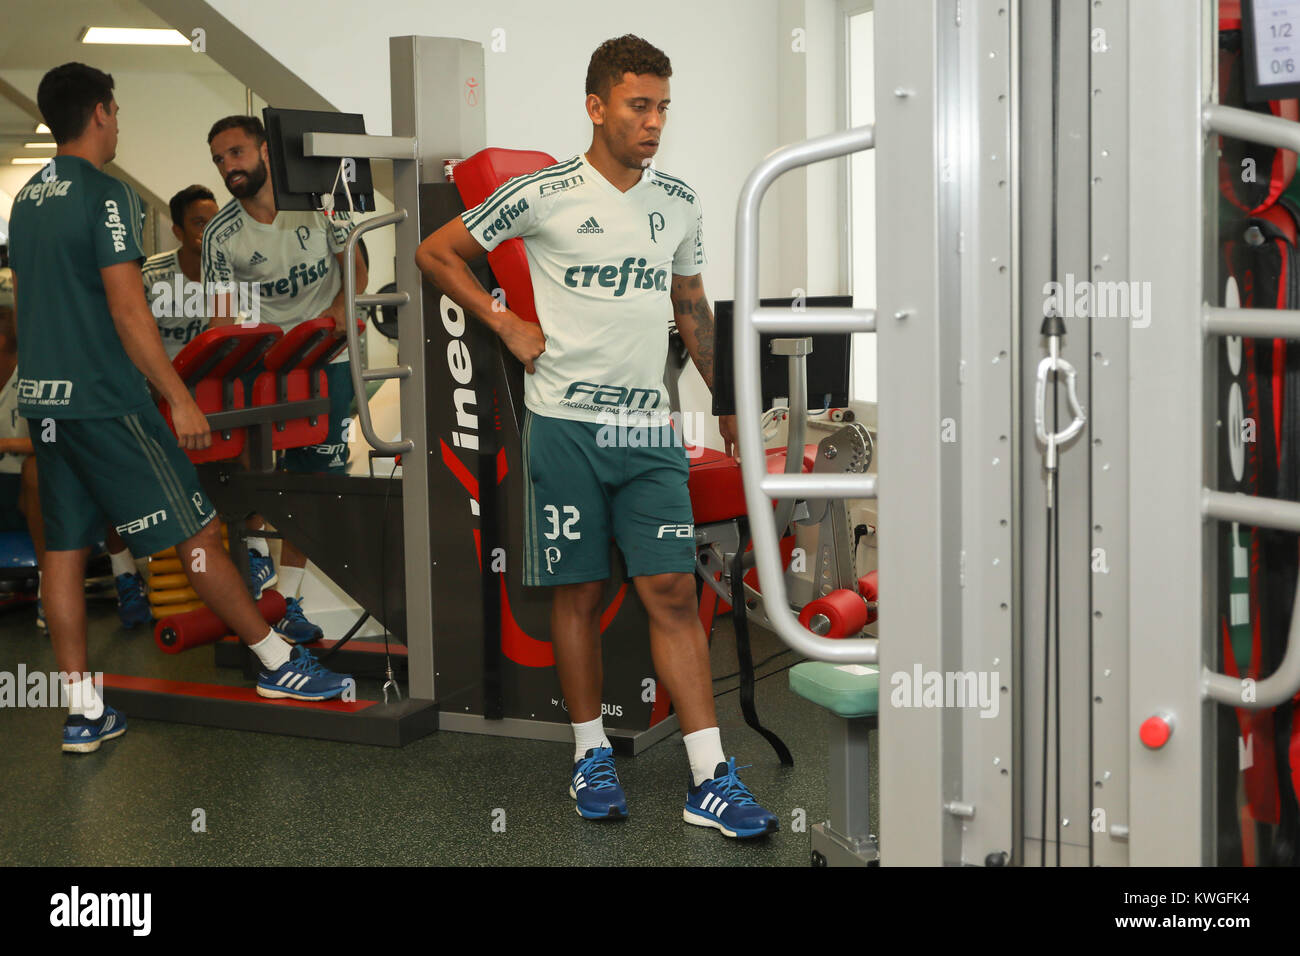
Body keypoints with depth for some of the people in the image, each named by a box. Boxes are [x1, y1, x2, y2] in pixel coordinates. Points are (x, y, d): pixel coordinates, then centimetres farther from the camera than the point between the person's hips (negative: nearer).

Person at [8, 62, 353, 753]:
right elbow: (128, 311, -18)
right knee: (193, 533, -1)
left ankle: (82, 711, 10)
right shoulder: (106, 196, -12)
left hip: (41, 400, 8)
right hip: (104, 399, -8)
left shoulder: (26, 201, 13)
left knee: (64, 549, 7)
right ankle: (280, 665, 9)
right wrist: (180, 398, -15)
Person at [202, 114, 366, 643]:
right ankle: (255, 548, 9)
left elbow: (355, 266, 3)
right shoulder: (221, 234, -6)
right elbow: (223, 317, -6)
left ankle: (287, 597, 9)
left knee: (308, 477, 1)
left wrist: (342, 306, -17)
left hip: (327, 357, 0)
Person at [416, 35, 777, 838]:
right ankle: (592, 753, 20)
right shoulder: (542, 194, -4)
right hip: (566, 424, -3)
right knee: (579, 592, 4)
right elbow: (437, 253, 6)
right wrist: (506, 324, 0)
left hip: (649, 428, 3)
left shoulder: (680, 203, 9)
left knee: (674, 592, -3)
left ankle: (712, 779, -2)